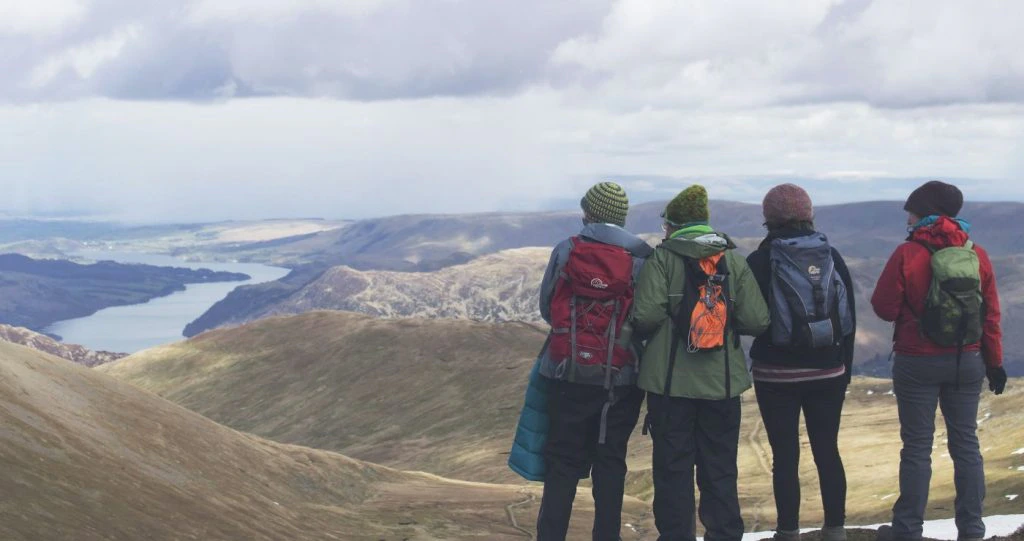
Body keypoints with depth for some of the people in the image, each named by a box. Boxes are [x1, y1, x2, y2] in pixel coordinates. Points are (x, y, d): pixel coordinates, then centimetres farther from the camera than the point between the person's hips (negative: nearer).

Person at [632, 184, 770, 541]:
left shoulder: (663, 258, -7)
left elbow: (646, 315, -17)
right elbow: (756, 321, -4)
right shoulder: (734, 260, 2)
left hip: (670, 381, -3)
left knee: (673, 470, 6)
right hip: (723, 383, 3)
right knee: (721, 470, 11)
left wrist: (640, 332, 5)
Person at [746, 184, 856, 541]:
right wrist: (845, 367, 13)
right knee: (827, 450, 10)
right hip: (828, 372, 3)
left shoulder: (760, 261, -9)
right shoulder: (832, 257, 1)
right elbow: (849, 317, 5)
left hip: (777, 374, -3)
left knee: (785, 456, 1)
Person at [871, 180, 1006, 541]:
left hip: (918, 363, -3)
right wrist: (995, 362, 11)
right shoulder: (977, 255, 0)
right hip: (967, 362, 3)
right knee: (966, 444, 10)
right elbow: (991, 315, 3)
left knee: (917, 447, 3)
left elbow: (884, 308, -10)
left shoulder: (908, 254, -12)